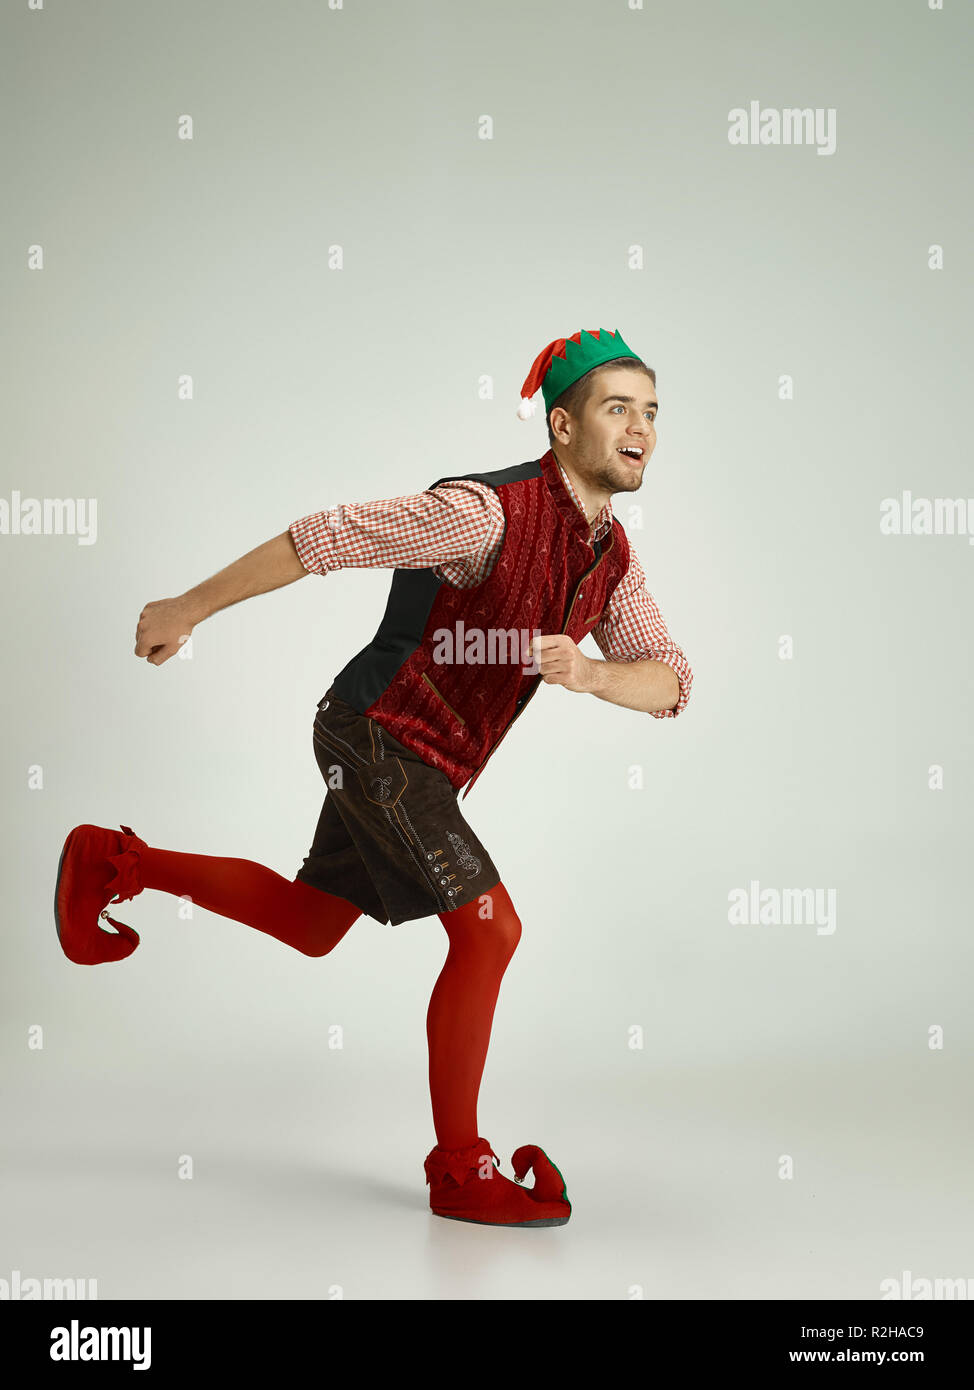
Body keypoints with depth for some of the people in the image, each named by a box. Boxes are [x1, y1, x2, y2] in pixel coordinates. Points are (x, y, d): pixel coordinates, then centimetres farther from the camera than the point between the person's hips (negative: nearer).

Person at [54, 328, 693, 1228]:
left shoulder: (613, 557, 3)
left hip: (422, 764, 9)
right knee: (489, 928, -13)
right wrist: (187, 610, -16)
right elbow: (326, 537, -21)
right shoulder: (488, 510, -23)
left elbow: (670, 684, 0)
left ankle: (113, 864, 35)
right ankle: (459, 1168, 1)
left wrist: (586, 672, -22)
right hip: (378, 736, -9)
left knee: (310, 927, 20)